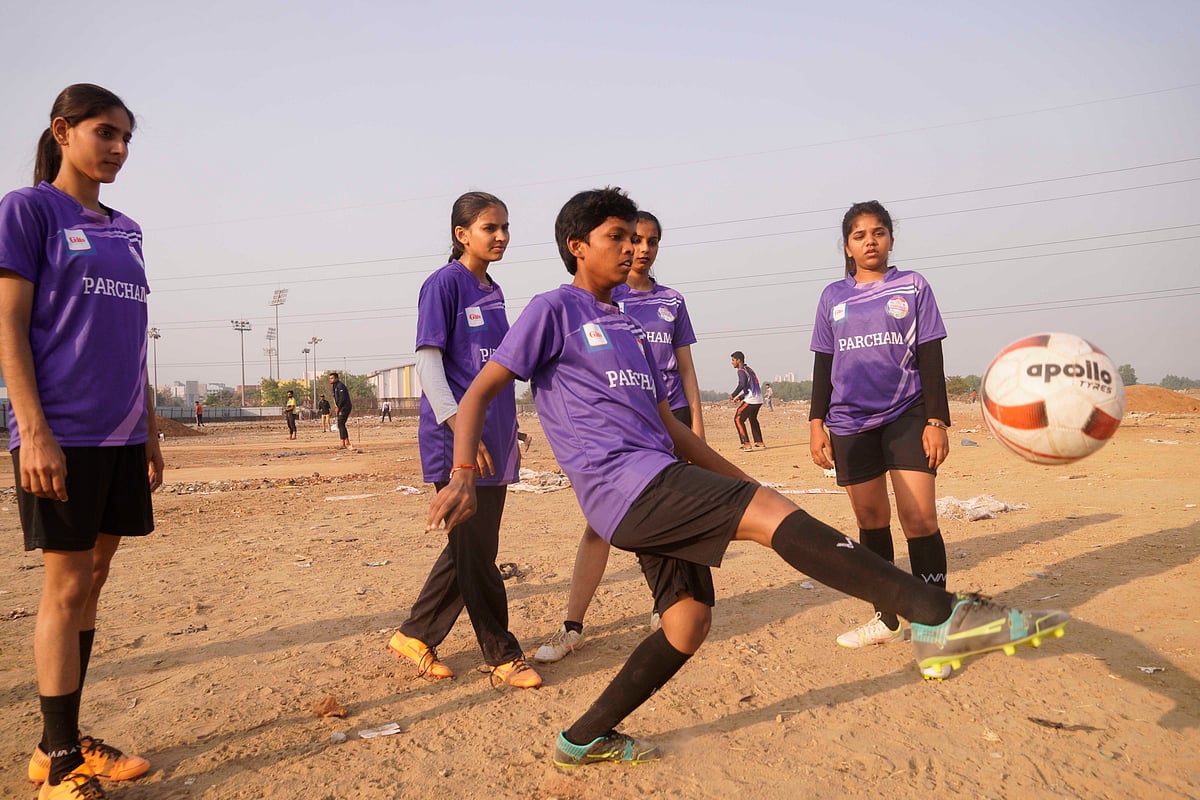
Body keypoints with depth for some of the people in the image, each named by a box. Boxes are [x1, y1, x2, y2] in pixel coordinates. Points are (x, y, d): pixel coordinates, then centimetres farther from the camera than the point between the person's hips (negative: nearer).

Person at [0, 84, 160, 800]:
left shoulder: (126, 231, 16)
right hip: (62, 433, -6)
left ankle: (68, 740, 21)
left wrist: (151, 432, 14)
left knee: (92, 583, 10)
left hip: (121, 437, 6)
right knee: (67, 586, -2)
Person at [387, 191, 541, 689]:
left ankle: (415, 636, 26)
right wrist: (462, 429, -21)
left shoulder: (493, 292, 16)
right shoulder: (444, 284, -6)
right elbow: (428, 363, -12)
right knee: (475, 551, 0)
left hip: (492, 442, 8)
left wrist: (509, 437, 19)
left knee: (470, 549, 12)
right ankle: (503, 656, 13)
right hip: (457, 442, -8)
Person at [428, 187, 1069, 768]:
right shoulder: (553, 310, 2)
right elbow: (479, 393, -2)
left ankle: (585, 739, 21)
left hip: (655, 492, 9)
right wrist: (463, 477, -17)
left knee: (688, 621, 6)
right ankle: (937, 616, -25)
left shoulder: (628, 328, 25)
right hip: (622, 483, -9)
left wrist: (739, 480, 21)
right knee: (774, 514, -22)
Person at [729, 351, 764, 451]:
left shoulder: (741, 371, -7)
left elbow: (742, 385, -24)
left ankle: (746, 444, -12)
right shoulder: (749, 370, 20)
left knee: (738, 419, -4)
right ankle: (759, 442, 33)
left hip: (750, 401, -9)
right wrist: (740, 397, 23)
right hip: (759, 400, 9)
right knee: (752, 419, 28)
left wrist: (733, 395, -13)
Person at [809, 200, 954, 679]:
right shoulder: (833, 297, 11)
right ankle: (887, 621, 24)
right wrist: (817, 423, 5)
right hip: (850, 423, 3)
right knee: (870, 519, 9)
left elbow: (930, 359, 2)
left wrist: (937, 420, -6)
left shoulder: (911, 287, 5)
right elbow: (823, 364, 12)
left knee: (919, 518, -12)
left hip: (907, 416, -3)